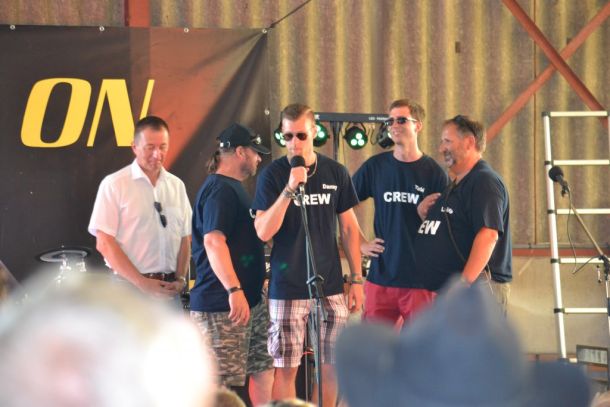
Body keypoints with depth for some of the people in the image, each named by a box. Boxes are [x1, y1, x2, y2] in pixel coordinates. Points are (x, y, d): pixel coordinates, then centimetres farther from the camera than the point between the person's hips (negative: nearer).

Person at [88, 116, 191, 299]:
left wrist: (180, 279, -2)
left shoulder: (176, 186, 13)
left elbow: (185, 239, 15)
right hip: (129, 287, -5)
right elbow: (104, 244, -9)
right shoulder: (114, 184, -3)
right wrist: (142, 283, -14)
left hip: (169, 288, 5)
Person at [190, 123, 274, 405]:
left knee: (263, 371, 11)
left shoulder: (233, 188, 19)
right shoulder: (220, 189, -14)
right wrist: (234, 290, -33)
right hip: (222, 307, -11)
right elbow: (213, 241, -26)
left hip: (251, 302, 11)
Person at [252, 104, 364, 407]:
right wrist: (289, 189, -21)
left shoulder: (336, 173, 5)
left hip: (331, 287, 3)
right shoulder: (273, 174, -4)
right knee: (286, 367, -2)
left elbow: (349, 228, 12)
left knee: (330, 366, 6)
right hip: (288, 287, -3)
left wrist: (357, 279, 9)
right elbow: (263, 232, -11)